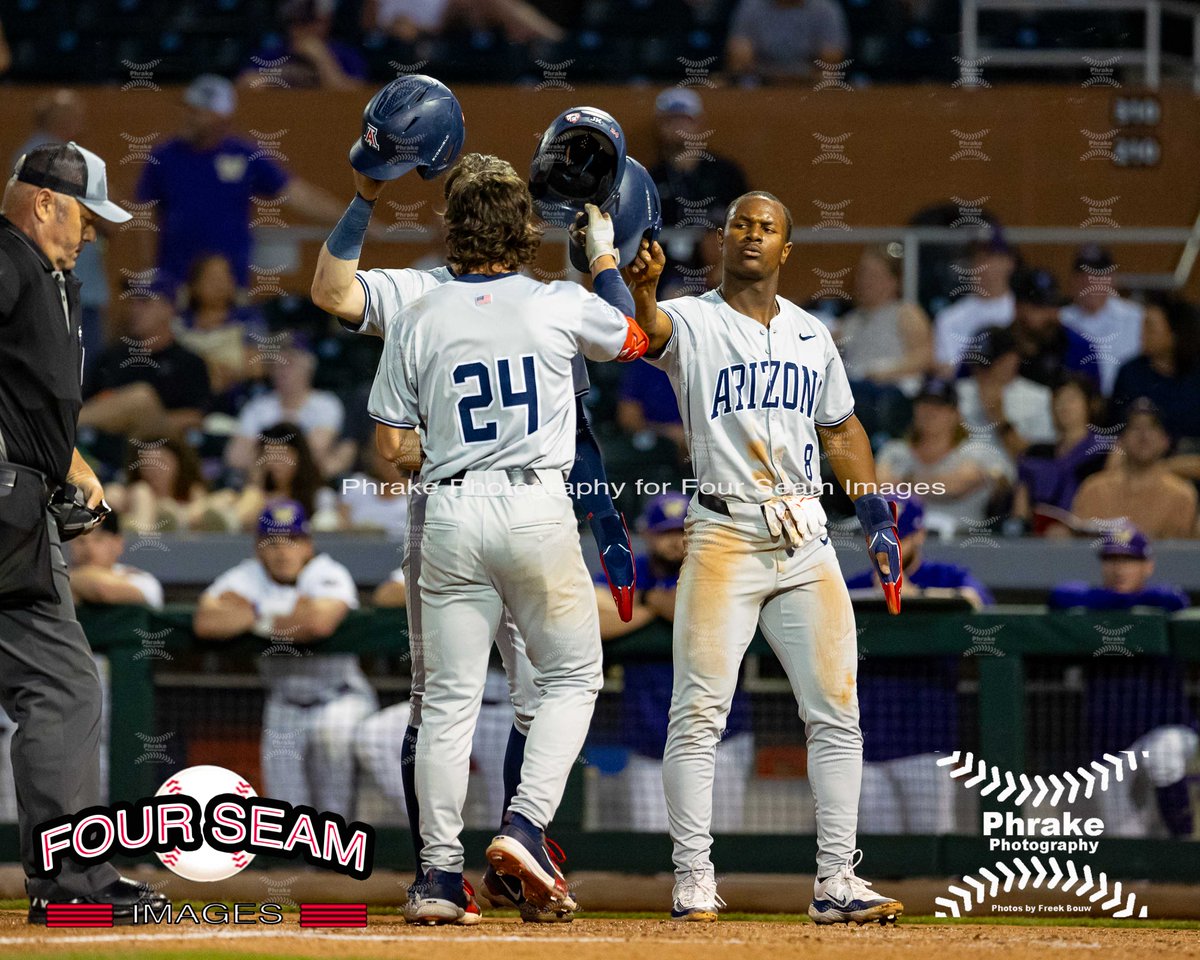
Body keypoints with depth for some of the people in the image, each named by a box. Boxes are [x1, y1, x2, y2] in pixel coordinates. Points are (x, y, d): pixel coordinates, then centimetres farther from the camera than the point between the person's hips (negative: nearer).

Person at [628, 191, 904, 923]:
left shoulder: (812, 334, 15)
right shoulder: (691, 322, -1)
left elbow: (841, 429, 22)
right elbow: (647, 328, -24)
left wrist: (876, 514, 12)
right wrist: (641, 287, -47)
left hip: (806, 539, 5)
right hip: (725, 535, -5)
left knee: (836, 711, 2)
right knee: (699, 713, -8)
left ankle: (837, 882, 6)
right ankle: (694, 882, -3)